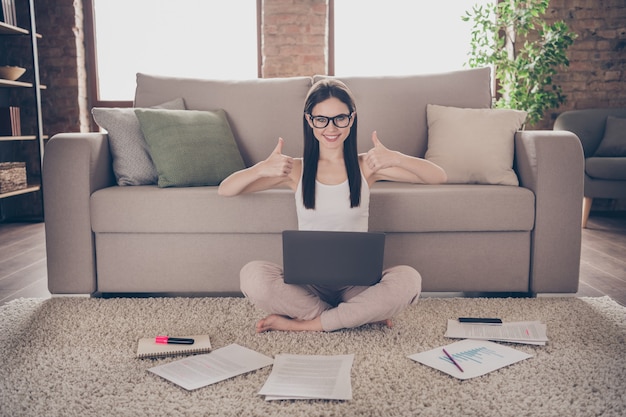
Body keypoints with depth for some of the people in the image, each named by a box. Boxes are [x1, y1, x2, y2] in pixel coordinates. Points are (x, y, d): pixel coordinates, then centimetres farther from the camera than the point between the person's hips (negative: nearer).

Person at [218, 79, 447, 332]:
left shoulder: (366, 166, 2)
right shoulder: (296, 169, 3)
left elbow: (438, 177, -2)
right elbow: (224, 190, 0)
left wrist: (395, 159, -20)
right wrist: (261, 169, -20)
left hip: (357, 283, 0)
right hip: (308, 283, 0)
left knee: (408, 279, -28)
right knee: (252, 275, -28)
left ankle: (304, 324, -16)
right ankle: (362, 316, -14)